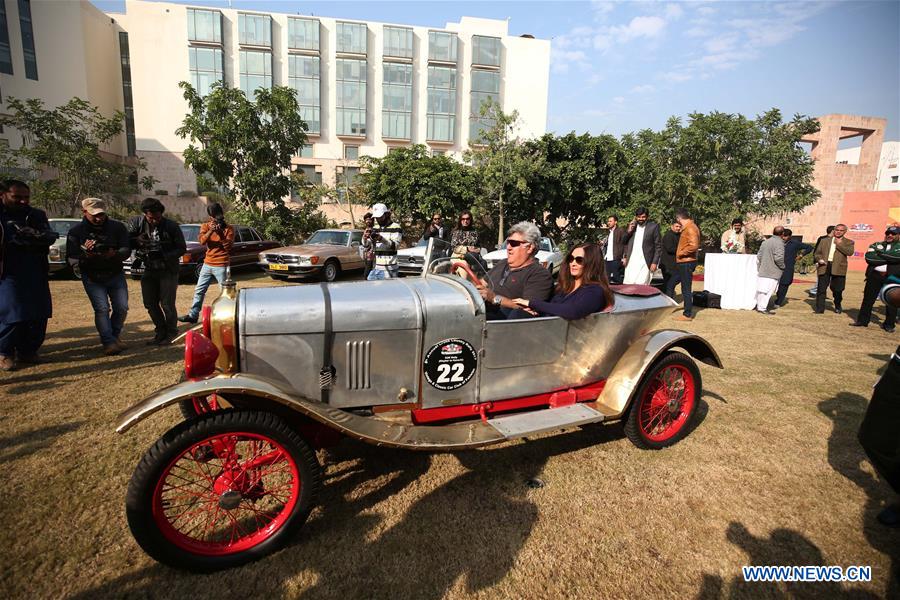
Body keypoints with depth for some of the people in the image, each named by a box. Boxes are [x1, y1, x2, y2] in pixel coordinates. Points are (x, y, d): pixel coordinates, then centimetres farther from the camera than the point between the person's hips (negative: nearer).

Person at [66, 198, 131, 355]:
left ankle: (115, 335, 24)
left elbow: (126, 250, -9)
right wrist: (84, 255, -30)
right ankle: (109, 342, -7)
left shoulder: (117, 227, -3)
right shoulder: (76, 232, -5)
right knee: (102, 308, -13)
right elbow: (71, 259, -8)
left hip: (116, 275, 2)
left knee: (122, 308, 1)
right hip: (92, 277, -2)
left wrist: (115, 254, -31)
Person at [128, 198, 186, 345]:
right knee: (150, 304, 10)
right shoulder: (137, 223, -5)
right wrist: (136, 240, -23)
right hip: (149, 270, 5)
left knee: (167, 304, -4)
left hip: (168, 271, -5)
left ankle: (171, 334, 14)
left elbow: (182, 248, -8)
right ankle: (161, 333, 25)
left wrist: (165, 257, -22)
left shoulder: (171, 226, -14)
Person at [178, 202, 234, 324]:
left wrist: (220, 233, -21)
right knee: (199, 290, 9)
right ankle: (193, 315, 18)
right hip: (207, 264, 5)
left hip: (221, 266, -5)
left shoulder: (229, 228, -2)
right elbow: (201, 240, -10)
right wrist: (211, 231, -25)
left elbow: (228, 246, -12)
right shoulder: (206, 226, 7)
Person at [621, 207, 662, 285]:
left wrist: (655, 262, -8)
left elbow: (658, 246, -1)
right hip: (631, 262, 4)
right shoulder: (632, 226, 12)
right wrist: (629, 231, -3)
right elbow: (625, 243, 14)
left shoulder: (653, 227, 0)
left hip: (644, 263, -4)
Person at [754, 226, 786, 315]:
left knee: (761, 290, 13)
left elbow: (759, 256, 14)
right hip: (772, 272, -7)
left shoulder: (765, 242, 11)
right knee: (768, 290, -4)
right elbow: (778, 258, -22)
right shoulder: (779, 243, -13)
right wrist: (782, 266, -5)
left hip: (762, 271, 8)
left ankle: (759, 306, 22)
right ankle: (762, 308, -3)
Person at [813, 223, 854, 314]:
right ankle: (819, 309, 0)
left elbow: (850, 252, -9)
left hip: (838, 268, -1)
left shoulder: (848, 242, 9)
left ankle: (837, 307, 27)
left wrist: (839, 244, -7)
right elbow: (817, 253, 14)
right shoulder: (825, 241, 16)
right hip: (824, 267, 1)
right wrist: (819, 259, -6)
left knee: (838, 290, 4)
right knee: (821, 289, -3)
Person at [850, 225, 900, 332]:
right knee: (868, 299, 6)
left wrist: (880, 253, -8)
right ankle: (862, 320, 15)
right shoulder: (876, 245, 11)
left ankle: (889, 324, 14)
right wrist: (889, 258, -10)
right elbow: (869, 258, -7)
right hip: (875, 275, 2)